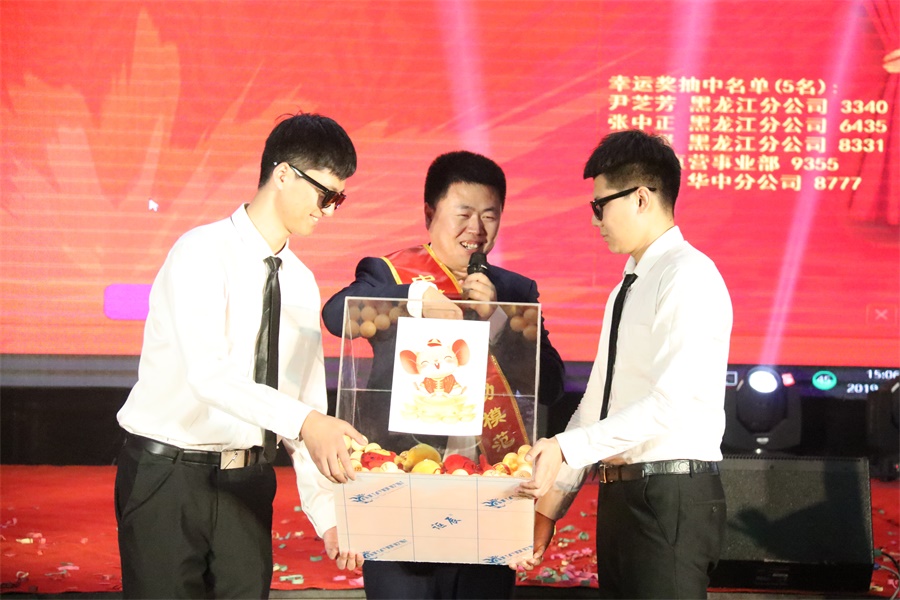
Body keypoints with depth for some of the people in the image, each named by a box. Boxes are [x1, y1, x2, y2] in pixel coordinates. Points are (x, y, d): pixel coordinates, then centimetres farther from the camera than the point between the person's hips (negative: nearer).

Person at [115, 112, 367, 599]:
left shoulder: (301, 283, 10)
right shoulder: (203, 253, -12)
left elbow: (307, 400, 9)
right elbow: (209, 373, -27)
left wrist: (328, 514, 2)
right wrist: (306, 422, -40)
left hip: (247, 480, 6)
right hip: (169, 474, -6)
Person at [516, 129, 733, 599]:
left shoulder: (689, 275, -10)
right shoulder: (627, 289, 19)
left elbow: (671, 402, -20)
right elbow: (596, 402, 18)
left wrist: (566, 448, -23)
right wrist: (549, 504, 13)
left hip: (672, 497, -8)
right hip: (619, 497, 8)